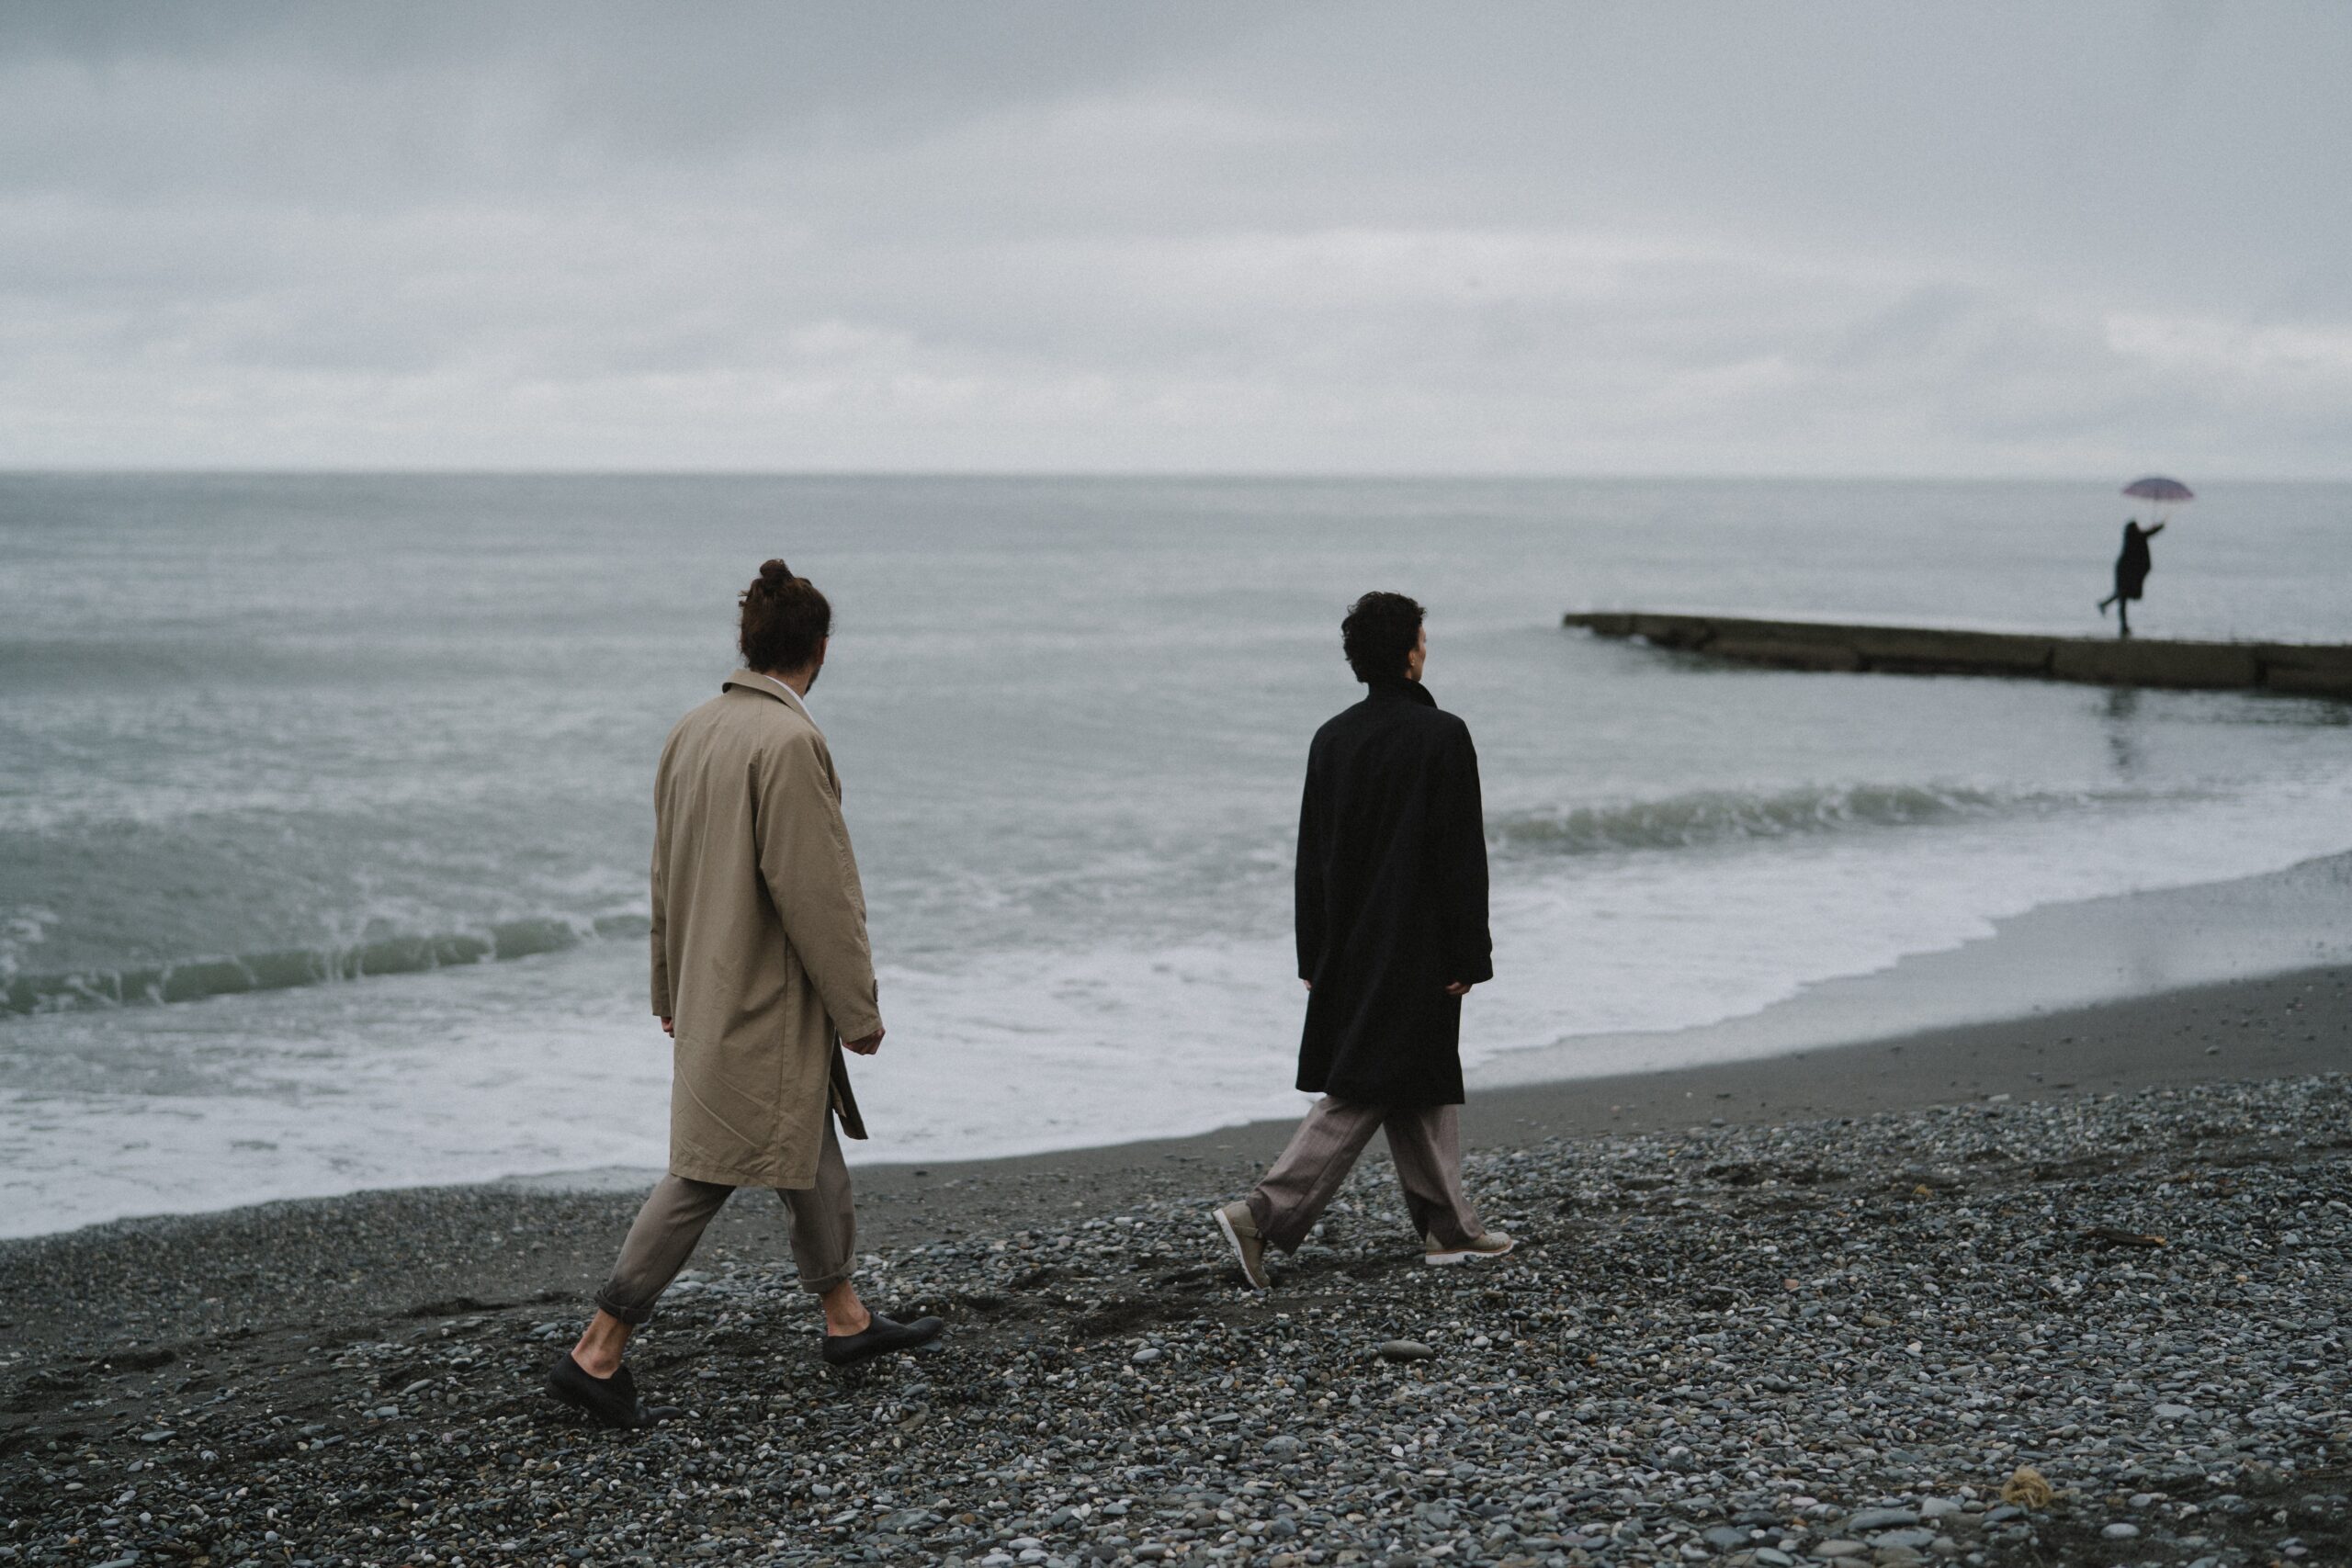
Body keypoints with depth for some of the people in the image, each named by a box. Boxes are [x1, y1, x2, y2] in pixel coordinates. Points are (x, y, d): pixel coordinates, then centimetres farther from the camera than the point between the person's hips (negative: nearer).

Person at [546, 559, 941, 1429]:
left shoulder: (692, 731, 5)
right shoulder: (790, 741, -22)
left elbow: (667, 872, 14)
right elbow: (815, 891, -21)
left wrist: (671, 990, 23)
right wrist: (860, 1010, -13)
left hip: (711, 992, 9)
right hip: (763, 1006, -9)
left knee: (813, 1154, 21)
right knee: (706, 1173, -3)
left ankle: (845, 1318, 35)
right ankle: (597, 1354, 0)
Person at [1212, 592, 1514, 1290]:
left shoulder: (1332, 738, 6)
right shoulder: (1441, 736, -13)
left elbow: (1311, 857, 9)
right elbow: (1461, 857, -14)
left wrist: (1315, 957, 15)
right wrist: (1468, 956, -9)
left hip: (1348, 947, 7)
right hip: (1413, 950, -7)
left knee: (1427, 1085, 16)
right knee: (1359, 1095, -5)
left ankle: (1449, 1227, 22)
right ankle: (1263, 1214, -12)